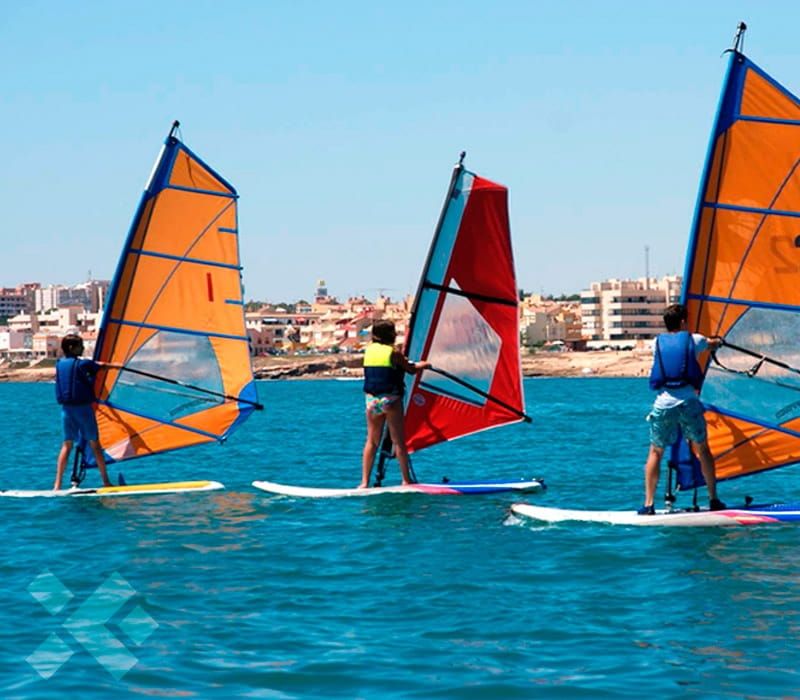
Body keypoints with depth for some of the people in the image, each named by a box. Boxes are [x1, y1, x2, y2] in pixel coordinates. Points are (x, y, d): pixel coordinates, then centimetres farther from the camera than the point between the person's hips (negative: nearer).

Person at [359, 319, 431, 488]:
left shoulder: (369, 350, 5)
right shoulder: (394, 353, -9)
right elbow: (412, 370, 2)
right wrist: (423, 365, 24)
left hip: (372, 399, 4)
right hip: (390, 399, -4)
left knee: (372, 441, 9)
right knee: (399, 441, 3)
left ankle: (364, 481, 3)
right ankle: (406, 479, 6)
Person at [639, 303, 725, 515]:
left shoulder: (658, 342, 13)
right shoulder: (693, 340, 7)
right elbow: (713, 344, 31)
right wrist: (717, 341, 58)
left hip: (663, 404, 1)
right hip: (688, 402, -1)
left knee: (655, 452, 10)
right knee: (702, 449, 14)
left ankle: (648, 505, 2)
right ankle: (713, 500, 15)